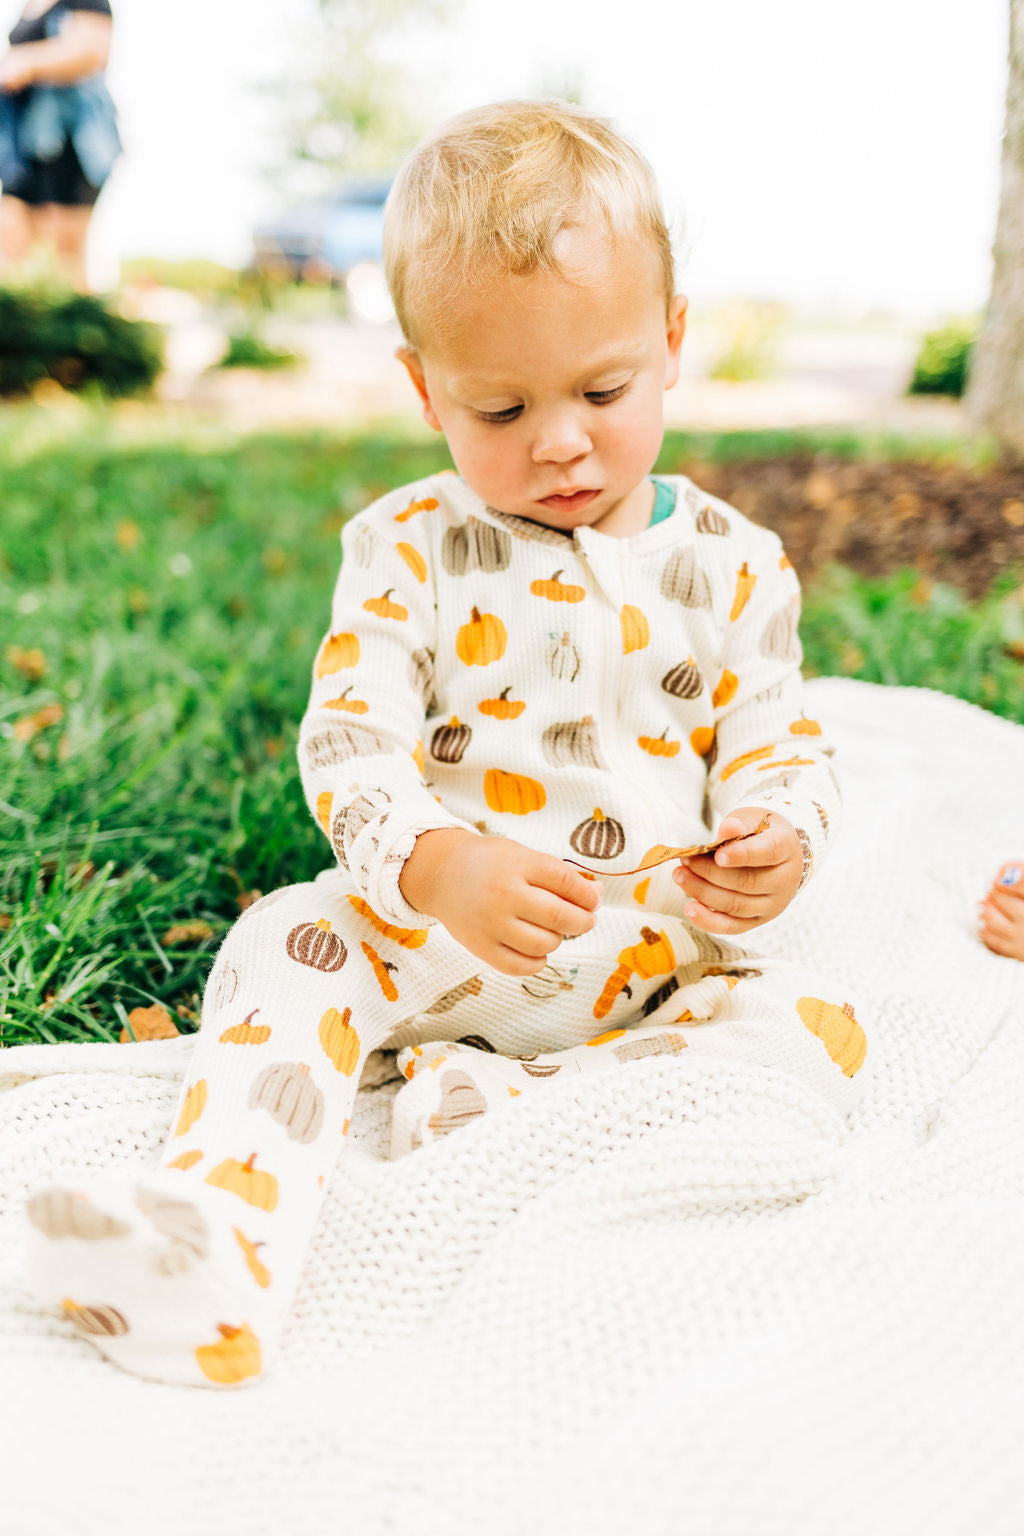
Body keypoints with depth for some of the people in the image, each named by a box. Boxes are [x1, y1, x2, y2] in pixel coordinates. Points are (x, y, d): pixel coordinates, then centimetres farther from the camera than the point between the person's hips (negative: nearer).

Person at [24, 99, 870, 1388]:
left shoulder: (730, 561, 1)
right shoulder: (408, 551, -4)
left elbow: (776, 739, 6)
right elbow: (348, 743, -11)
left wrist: (776, 837, -19)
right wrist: (436, 868, -32)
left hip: (655, 958, 1)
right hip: (432, 934, -1)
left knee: (815, 1026, -21)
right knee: (286, 941, -24)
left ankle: (498, 1112, -26)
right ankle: (219, 1211, -37)